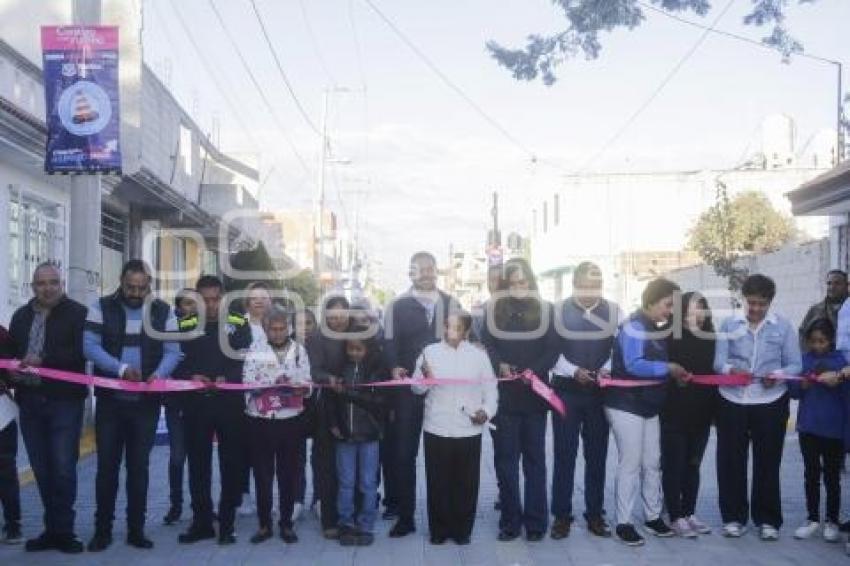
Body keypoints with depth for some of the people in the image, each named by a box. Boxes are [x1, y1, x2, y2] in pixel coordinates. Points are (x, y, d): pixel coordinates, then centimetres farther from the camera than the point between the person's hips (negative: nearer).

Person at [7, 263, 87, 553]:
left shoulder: (77, 313, -4)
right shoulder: (21, 316, 14)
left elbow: (81, 351, -15)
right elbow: (10, 352, 17)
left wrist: (43, 360, -24)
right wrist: (13, 369, -4)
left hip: (64, 401, -5)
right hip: (30, 401, 6)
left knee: (63, 468, -5)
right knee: (41, 470, 10)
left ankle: (62, 531, 5)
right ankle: (53, 528, 20)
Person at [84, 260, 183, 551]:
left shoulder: (163, 311, 1)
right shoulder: (102, 307, -2)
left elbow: (172, 351, -2)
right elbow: (90, 346, -11)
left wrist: (159, 374, -23)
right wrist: (121, 368, -25)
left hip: (146, 402, 1)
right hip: (110, 400, -1)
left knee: (139, 466, 8)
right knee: (107, 465, 4)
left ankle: (136, 529, 17)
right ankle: (102, 530, 15)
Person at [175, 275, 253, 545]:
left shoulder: (239, 325, 3)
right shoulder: (185, 326, 8)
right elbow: (177, 363, 5)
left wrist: (227, 379, -19)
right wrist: (191, 377, -15)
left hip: (230, 404, -1)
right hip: (196, 404, 2)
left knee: (231, 464, 3)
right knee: (198, 464, 7)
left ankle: (227, 523, 12)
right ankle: (201, 522, 17)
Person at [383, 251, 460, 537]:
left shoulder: (451, 304, 11)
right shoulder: (398, 305, 5)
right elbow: (389, 342, -1)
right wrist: (394, 367, -19)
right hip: (408, 388, -1)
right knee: (403, 452, 2)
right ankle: (405, 516, 11)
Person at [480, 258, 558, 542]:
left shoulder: (545, 310, 5)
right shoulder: (494, 310, 7)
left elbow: (552, 349, -2)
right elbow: (486, 344, 0)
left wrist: (534, 370, -18)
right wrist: (499, 364, -19)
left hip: (534, 393, -1)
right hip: (505, 394, 1)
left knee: (534, 458, 6)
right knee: (506, 459, 3)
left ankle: (535, 521, 11)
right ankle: (510, 521, 11)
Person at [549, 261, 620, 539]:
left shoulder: (613, 311, 1)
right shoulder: (559, 311, -4)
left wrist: (607, 370, -15)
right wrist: (574, 371, -16)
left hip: (600, 391, 2)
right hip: (566, 390, -2)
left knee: (597, 454, 9)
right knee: (564, 454, 2)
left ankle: (595, 514, 21)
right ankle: (561, 515, 11)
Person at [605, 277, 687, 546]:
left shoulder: (655, 329, 12)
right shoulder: (633, 326, -16)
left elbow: (653, 364, 13)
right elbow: (634, 365, -27)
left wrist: (674, 374, -4)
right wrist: (668, 368, -19)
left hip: (648, 406, 9)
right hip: (626, 405, -8)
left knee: (652, 463, 12)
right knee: (630, 464, -4)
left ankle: (653, 516, 23)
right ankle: (623, 523, 4)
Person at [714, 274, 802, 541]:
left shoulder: (784, 327, 3)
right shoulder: (729, 324, 4)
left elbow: (795, 365, 0)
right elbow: (719, 361, -3)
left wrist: (777, 375, -20)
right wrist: (730, 369, -25)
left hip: (770, 402, -1)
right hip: (732, 401, 1)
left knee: (767, 462, 6)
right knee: (730, 460, 5)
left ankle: (767, 520, 17)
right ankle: (734, 517, 17)